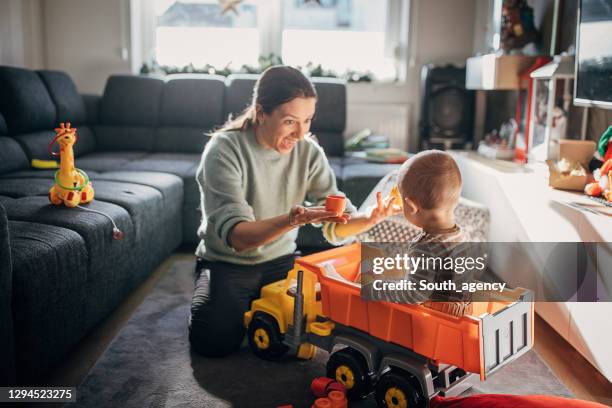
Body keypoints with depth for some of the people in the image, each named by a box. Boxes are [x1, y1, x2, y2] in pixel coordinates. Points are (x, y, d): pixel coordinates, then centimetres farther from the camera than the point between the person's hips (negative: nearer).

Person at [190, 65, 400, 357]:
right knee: (215, 339, -25)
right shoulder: (224, 150, -21)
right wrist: (291, 220, -49)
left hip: (280, 260, 4)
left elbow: (336, 226, -11)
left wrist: (371, 218, -34)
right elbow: (235, 236, -31)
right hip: (227, 264, -3)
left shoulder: (308, 152, -8)